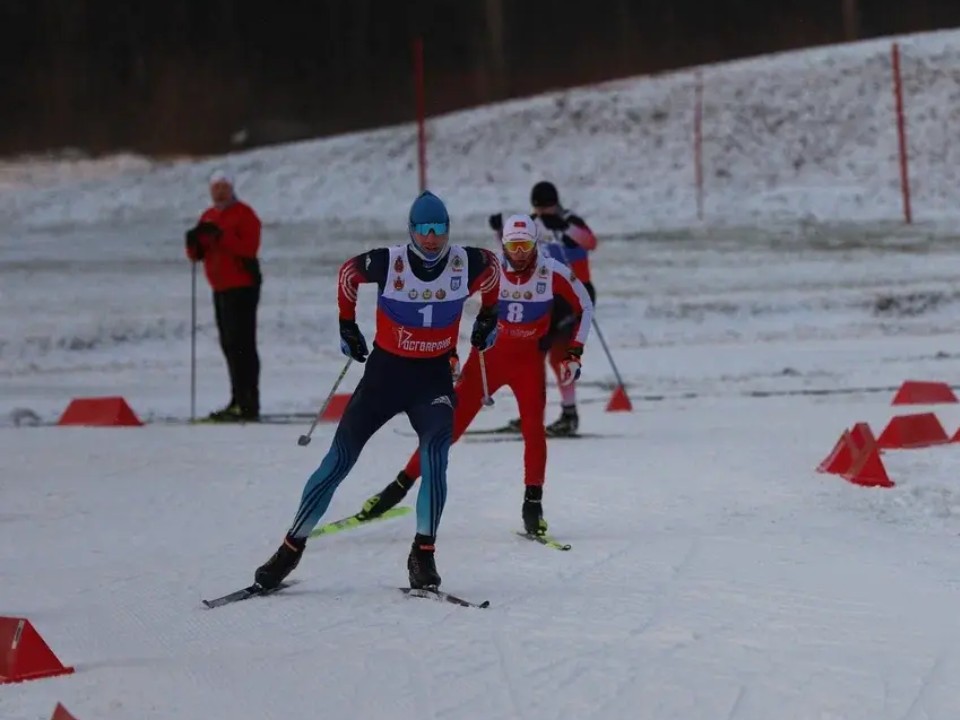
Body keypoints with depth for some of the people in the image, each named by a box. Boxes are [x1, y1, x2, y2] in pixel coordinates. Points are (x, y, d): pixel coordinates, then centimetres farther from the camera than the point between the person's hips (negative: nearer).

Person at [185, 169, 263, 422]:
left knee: (241, 345, -13)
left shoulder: (244, 214, -6)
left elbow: (249, 247, -20)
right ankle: (238, 401, 15)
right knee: (229, 346, 10)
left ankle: (248, 404, -15)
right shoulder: (208, 216, 17)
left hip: (242, 286, -8)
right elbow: (197, 255, 16)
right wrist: (194, 243, -6)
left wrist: (220, 236, -28)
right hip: (220, 288, 8)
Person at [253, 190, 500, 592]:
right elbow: (348, 272, 7)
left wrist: (488, 316, 22)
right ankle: (292, 548, 7)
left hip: (434, 375, 0)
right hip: (385, 370, 0)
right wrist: (346, 323, 14)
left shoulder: (466, 263, -9)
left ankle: (423, 554, -17)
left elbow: (492, 264, 16)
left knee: (436, 450, -25)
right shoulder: (389, 263, -14)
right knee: (339, 459, -3)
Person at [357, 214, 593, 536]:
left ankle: (533, 503, -3)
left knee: (533, 428, -15)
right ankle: (401, 485, 5)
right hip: (488, 354, 0)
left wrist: (574, 353, -3)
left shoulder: (553, 273, -15)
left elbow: (584, 306, 2)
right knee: (451, 422, -3)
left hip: (528, 359, 0)